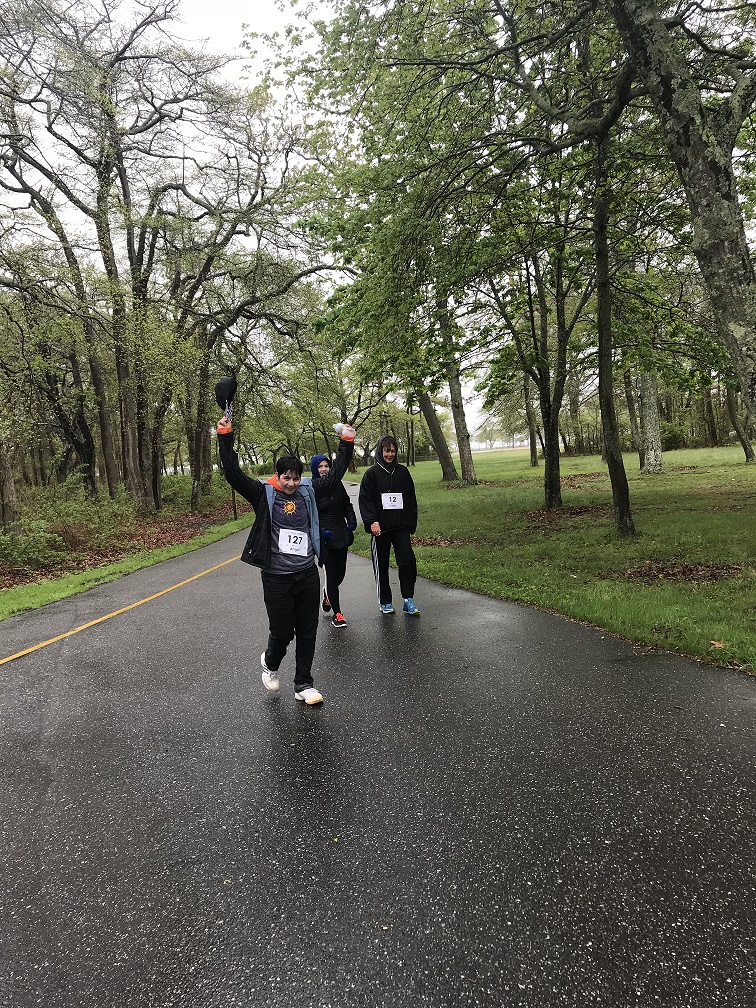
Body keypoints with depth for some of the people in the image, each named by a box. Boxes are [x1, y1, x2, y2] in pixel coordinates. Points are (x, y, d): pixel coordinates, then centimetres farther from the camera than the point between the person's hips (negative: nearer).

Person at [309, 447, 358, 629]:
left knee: (340, 573, 11)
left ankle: (328, 594, 44)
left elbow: (347, 504, 18)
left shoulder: (337, 484, 8)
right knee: (331, 574, -6)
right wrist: (320, 532, -19)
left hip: (342, 536, 5)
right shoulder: (311, 488, -7)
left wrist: (352, 521, 3)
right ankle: (337, 614, 4)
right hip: (325, 538, -5)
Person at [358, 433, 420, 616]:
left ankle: (408, 599, 1)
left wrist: (411, 523, 7)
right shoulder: (372, 473, 0)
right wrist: (372, 521, -18)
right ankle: (385, 602, 20)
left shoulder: (403, 472, 9)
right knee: (381, 566, 7)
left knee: (408, 560, -10)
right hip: (380, 527, -2)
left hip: (401, 526, 2)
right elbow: (365, 500, -6)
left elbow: (411, 499, 12)